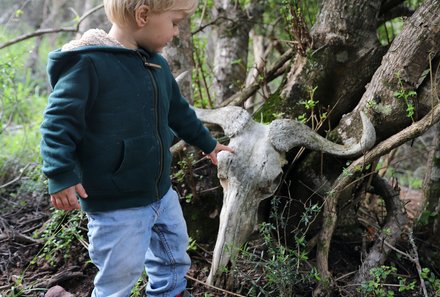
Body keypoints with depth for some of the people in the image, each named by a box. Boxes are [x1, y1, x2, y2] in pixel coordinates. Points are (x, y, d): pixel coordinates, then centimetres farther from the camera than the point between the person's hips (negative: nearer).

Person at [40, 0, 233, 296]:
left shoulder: (156, 65, 8)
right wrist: (61, 174, -25)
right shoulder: (88, 62, -19)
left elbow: (179, 111, 23)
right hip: (116, 204, -8)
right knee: (121, 273, 3)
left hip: (161, 192, 9)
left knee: (174, 254, 24)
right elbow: (59, 119, -18)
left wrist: (207, 144, 32)